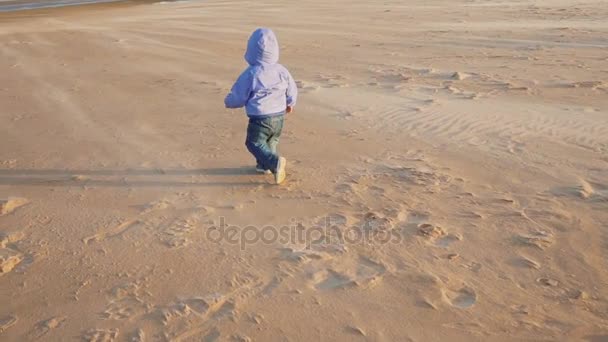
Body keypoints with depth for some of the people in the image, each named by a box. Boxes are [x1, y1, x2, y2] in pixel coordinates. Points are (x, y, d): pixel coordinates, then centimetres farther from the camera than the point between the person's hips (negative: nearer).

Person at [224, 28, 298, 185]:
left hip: (260, 118, -5)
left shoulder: (250, 74, -17)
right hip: (279, 116, 6)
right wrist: (290, 104, 31)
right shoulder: (282, 70, -2)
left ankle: (275, 162, -18)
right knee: (271, 142, 26)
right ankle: (264, 165, 38)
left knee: (254, 143, 4)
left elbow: (238, 96, -8)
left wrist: (228, 102, 15)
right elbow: (292, 91, 10)